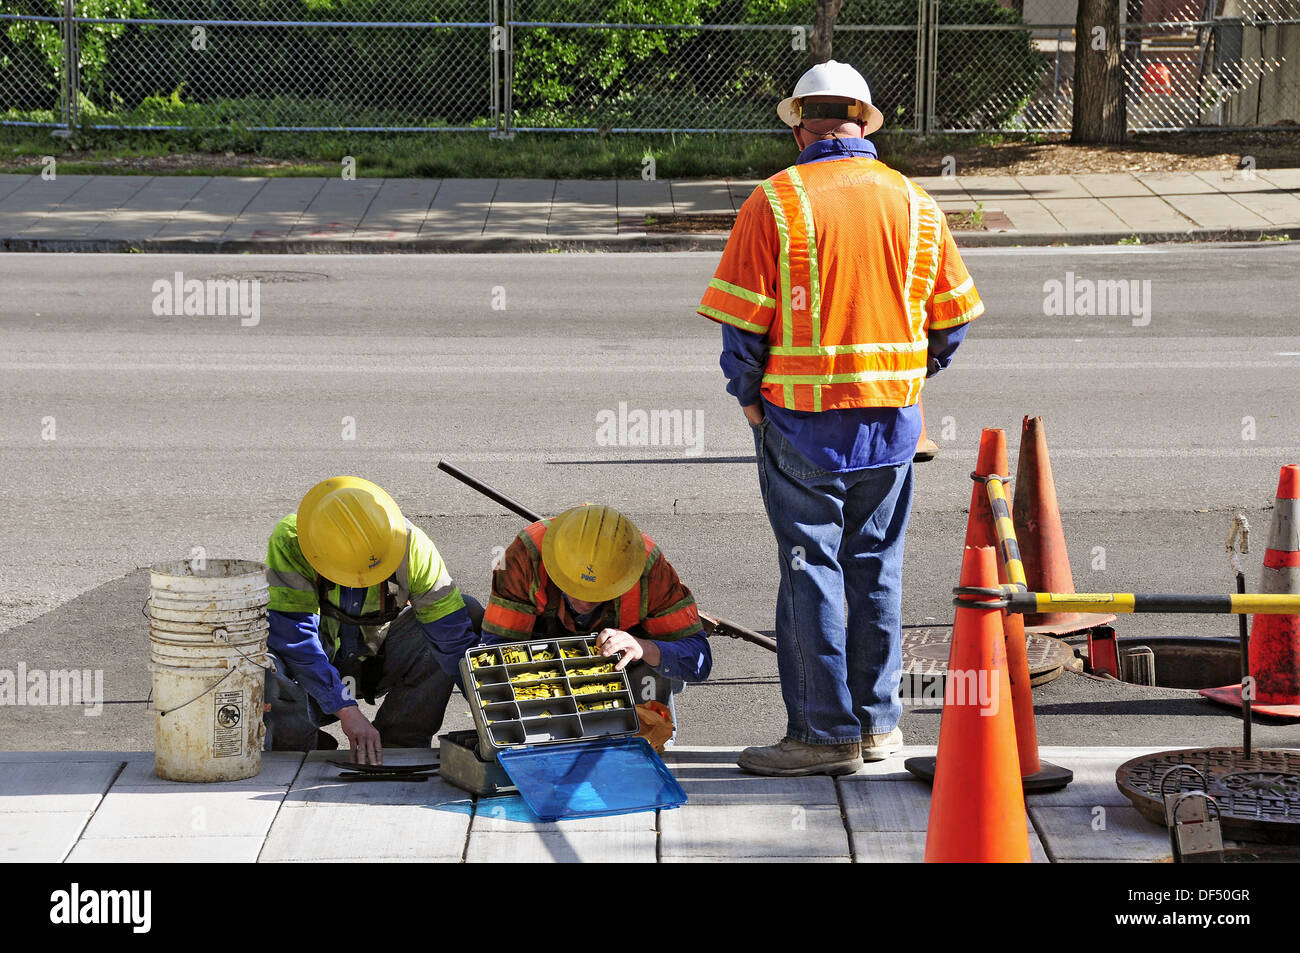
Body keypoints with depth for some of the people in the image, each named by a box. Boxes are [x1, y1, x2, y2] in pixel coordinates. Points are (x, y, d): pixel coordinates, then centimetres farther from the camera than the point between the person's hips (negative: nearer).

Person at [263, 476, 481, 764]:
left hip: (380, 656, 3)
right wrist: (346, 711, -38)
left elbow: (451, 627, -21)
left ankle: (397, 746, -13)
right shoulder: (289, 543, -27)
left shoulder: (411, 544, -21)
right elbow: (294, 635, -32)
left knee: (469, 615, -20)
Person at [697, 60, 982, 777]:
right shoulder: (915, 205, 4)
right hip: (892, 421, 4)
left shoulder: (775, 202, -10)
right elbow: (953, 315, 9)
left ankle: (825, 732, 5)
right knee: (875, 569, 14)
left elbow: (742, 324, -12)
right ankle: (877, 721, 21)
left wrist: (749, 398, 2)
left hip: (803, 421, -4)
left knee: (811, 572, 2)